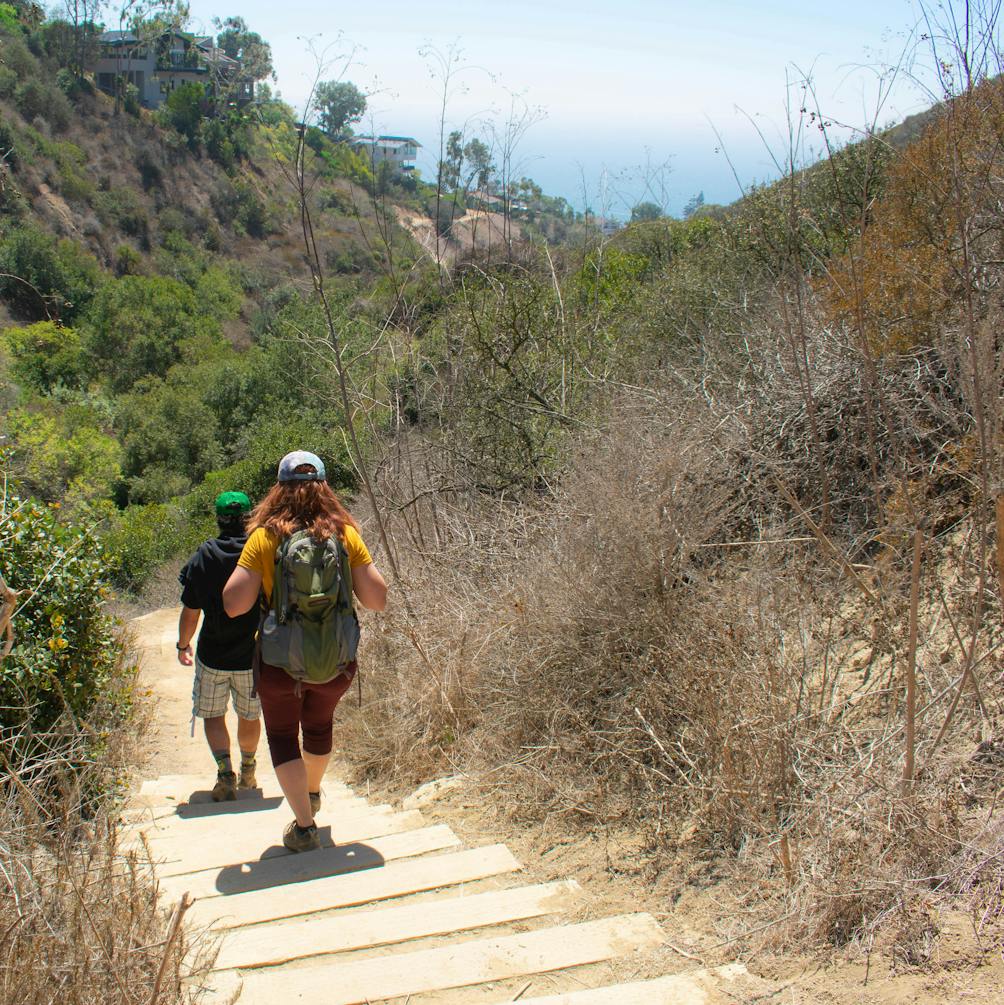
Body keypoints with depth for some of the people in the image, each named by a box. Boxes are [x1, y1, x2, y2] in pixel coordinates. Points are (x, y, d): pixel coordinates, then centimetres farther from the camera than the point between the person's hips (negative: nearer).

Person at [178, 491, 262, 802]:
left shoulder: (201, 559, -9)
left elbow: (190, 613, -4)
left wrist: (183, 645, 14)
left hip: (212, 656, -1)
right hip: (253, 657, 1)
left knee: (213, 716, 13)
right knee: (250, 716, 19)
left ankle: (225, 771, -5)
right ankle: (248, 771, 35)